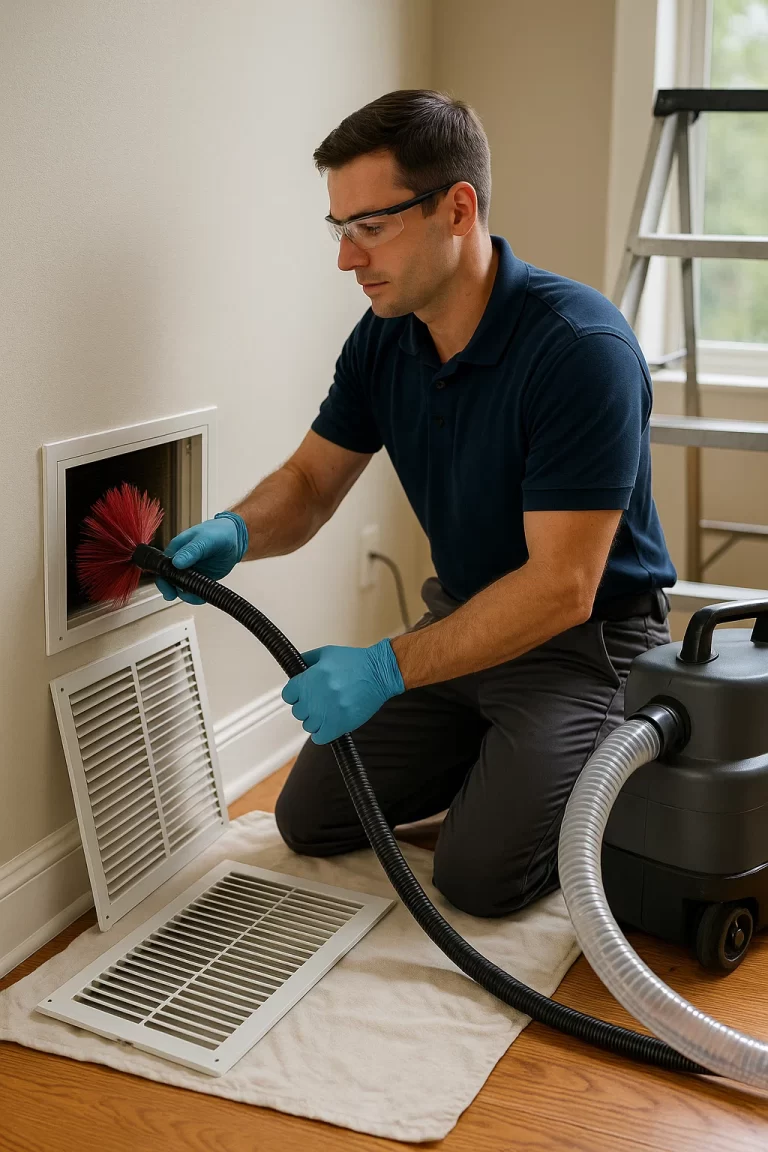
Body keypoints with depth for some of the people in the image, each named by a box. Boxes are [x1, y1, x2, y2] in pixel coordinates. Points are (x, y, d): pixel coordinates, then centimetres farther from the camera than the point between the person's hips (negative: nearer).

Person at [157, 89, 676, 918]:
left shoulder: (581, 346, -29)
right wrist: (233, 532, -21)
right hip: (465, 617, 7)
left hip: (586, 635, -7)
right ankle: (497, 754, 25)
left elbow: (562, 586, -30)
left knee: (481, 871, -19)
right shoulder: (384, 339, -5)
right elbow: (308, 485, 2)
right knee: (311, 818, 6)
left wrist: (387, 668, -33)